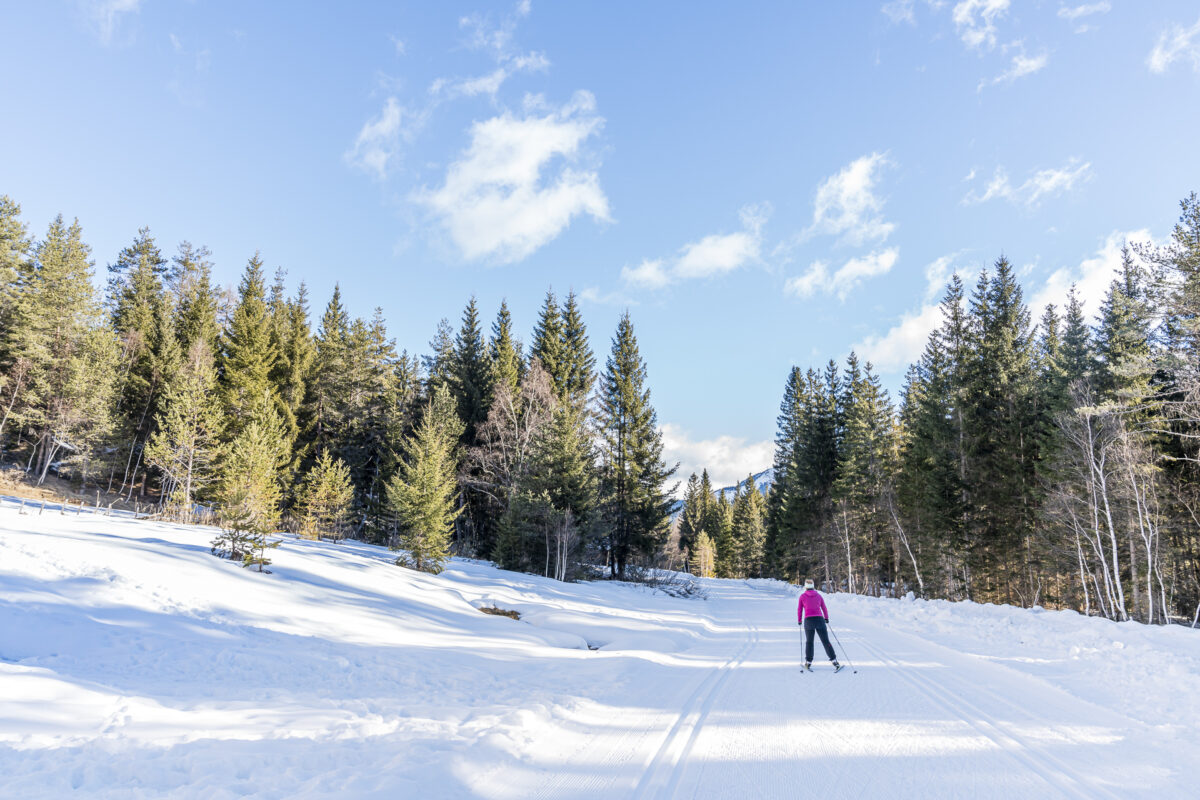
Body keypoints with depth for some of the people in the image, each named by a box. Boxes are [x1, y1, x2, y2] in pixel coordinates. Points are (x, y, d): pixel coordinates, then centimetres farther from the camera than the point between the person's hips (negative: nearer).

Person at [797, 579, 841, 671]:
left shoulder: (802, 596, 6)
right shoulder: (818, 595, 12)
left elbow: (799, 609, 10)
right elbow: (824, 608, 18)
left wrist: (799, 620, 24)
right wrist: (827, 619, 34)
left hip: (808, 620, -1)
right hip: (819, 619, 1)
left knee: (809, 642, 13)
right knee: (826, 641, 4)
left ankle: (808, 663, 13)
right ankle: (834, 661, -3)